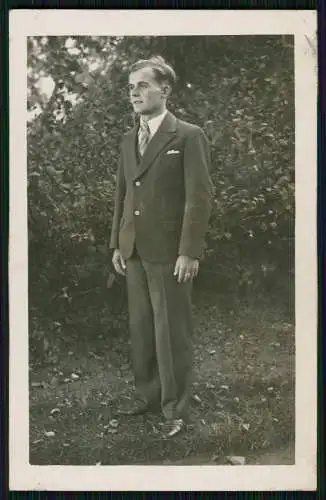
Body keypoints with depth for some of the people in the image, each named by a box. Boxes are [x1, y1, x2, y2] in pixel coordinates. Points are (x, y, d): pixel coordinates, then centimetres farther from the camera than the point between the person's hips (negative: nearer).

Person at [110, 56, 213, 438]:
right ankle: (148, 395, 23)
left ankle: (175, 407, 11)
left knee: (171, 331, 0)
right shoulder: (128, 140, 14)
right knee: (141, 328, 11)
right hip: (134, 251, 6)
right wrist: (117, 243, 11)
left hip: (168, 252, -6)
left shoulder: (188, 136, -7)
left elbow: (199, 197, -11)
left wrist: (189, 251, -16)